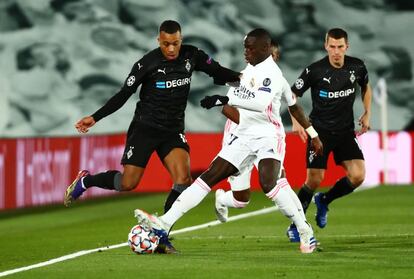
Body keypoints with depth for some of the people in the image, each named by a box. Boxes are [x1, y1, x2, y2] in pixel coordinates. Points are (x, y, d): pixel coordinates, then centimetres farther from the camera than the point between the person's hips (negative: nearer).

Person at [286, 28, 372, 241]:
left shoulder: (357, 67, -4)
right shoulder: (314, 70, -14)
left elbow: (366, 87, 18)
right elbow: (292, 95, -3)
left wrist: (367, 114, 8)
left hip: (346, 131, 3)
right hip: (320, 131, -3)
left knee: (358, 176, -11)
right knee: (314, 180, -7)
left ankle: (324, 201, 17)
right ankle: (295, 226, 12)